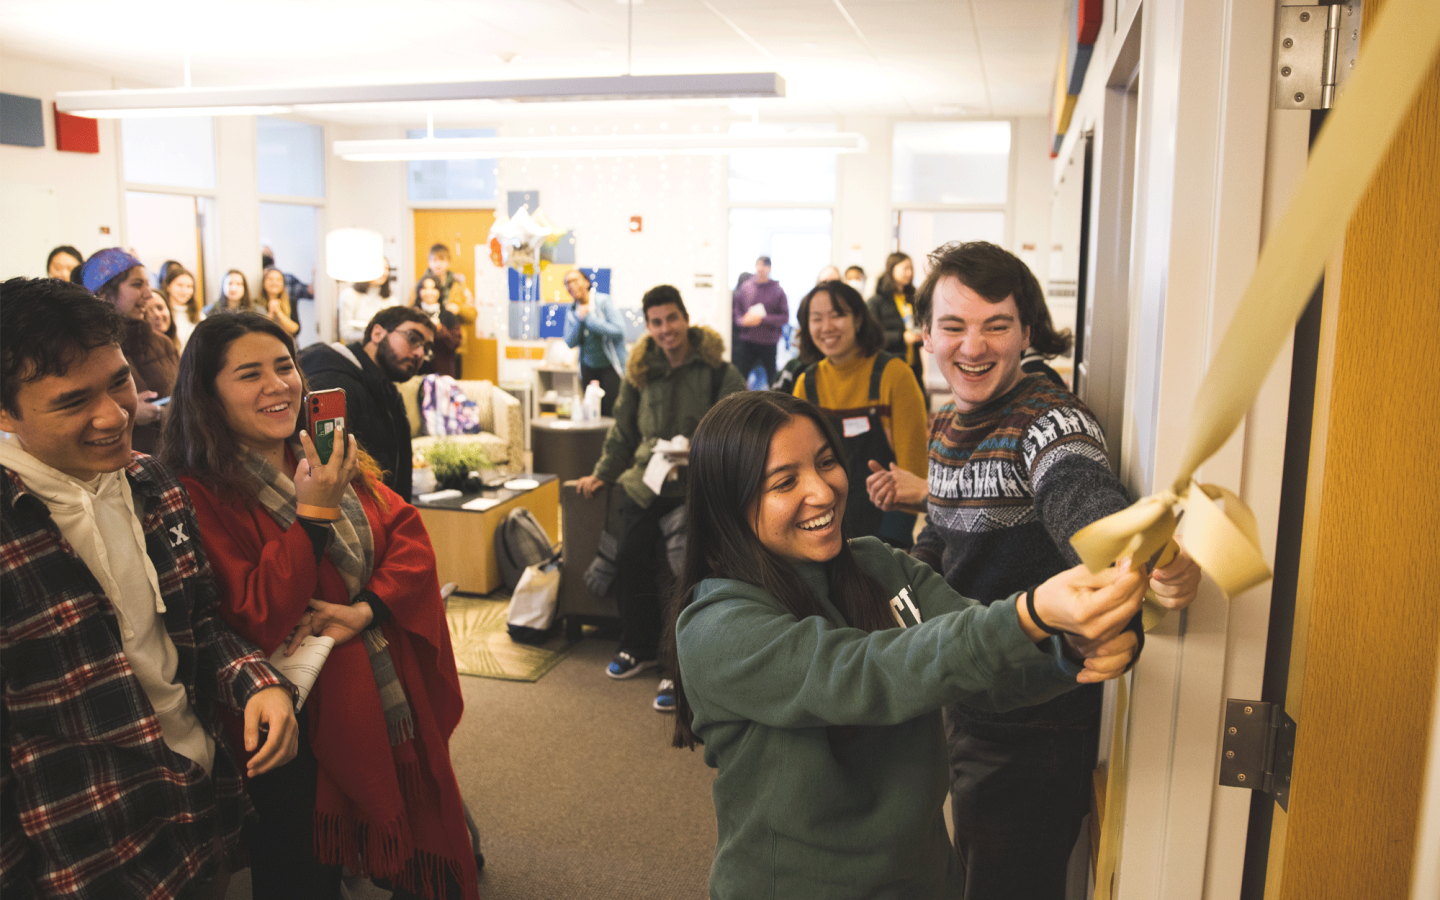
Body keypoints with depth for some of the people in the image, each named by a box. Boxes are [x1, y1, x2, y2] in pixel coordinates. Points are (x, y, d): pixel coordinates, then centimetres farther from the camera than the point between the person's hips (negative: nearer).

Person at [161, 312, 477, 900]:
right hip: (303, 721, -5)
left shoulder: (334, 459, 4)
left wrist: (364, 609, -18)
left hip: (394, 697, 6)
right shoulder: (204, 496, -15)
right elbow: (254, 622, -20)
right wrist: (313, 513, -28)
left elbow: (410, 538, -1)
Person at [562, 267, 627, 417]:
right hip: (588, 368, 5)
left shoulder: (603, 302, -8)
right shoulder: (571, 311, 8)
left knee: (611, 412, -9)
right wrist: (579, 319, -12)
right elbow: (570, 343, 2)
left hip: (610, 366, -5)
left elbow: (619, 330, -20)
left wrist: (589, 318, -16)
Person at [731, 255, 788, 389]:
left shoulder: (777, 289, -1)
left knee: (772, 380, 5)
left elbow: (785, 317, -5)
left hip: (769, 343, -2)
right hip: (747, 341, 2)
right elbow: (737, 312, 11)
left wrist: (762, 319, -14)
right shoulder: (745, 287, 6)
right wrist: (743, 321, -11)